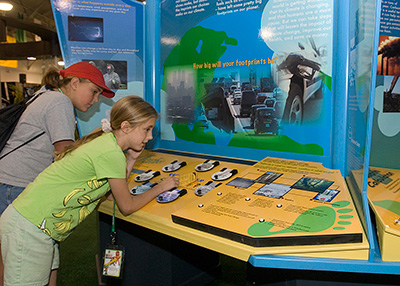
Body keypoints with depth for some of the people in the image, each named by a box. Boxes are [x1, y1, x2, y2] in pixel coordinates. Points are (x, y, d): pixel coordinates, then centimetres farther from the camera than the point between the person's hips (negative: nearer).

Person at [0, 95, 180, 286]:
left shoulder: (105, 141, 6)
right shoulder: (111, 153, -21)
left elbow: (115, 193, 11)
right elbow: (127, 207, -9)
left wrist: (131, 159, 7)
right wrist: (160, 188, 3)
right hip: (30, 229, -9)